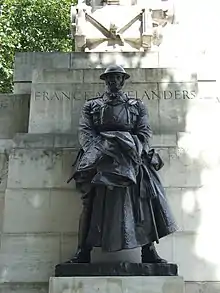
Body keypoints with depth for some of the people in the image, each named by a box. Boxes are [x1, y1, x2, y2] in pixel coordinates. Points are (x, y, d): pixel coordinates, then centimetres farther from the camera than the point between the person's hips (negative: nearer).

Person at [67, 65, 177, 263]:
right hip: (99, 156, 0)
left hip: (130, 156, 1)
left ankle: (149, 251, -8)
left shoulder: (137, 105, 24)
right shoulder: (91, 105, 23)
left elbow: (145, 132, 11)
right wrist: (96, 151, -11)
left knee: (144, 198, -12)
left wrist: (134, 151, -9)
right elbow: (85, 131, 9)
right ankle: (83, 252, -8)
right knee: (93, 200, -10)